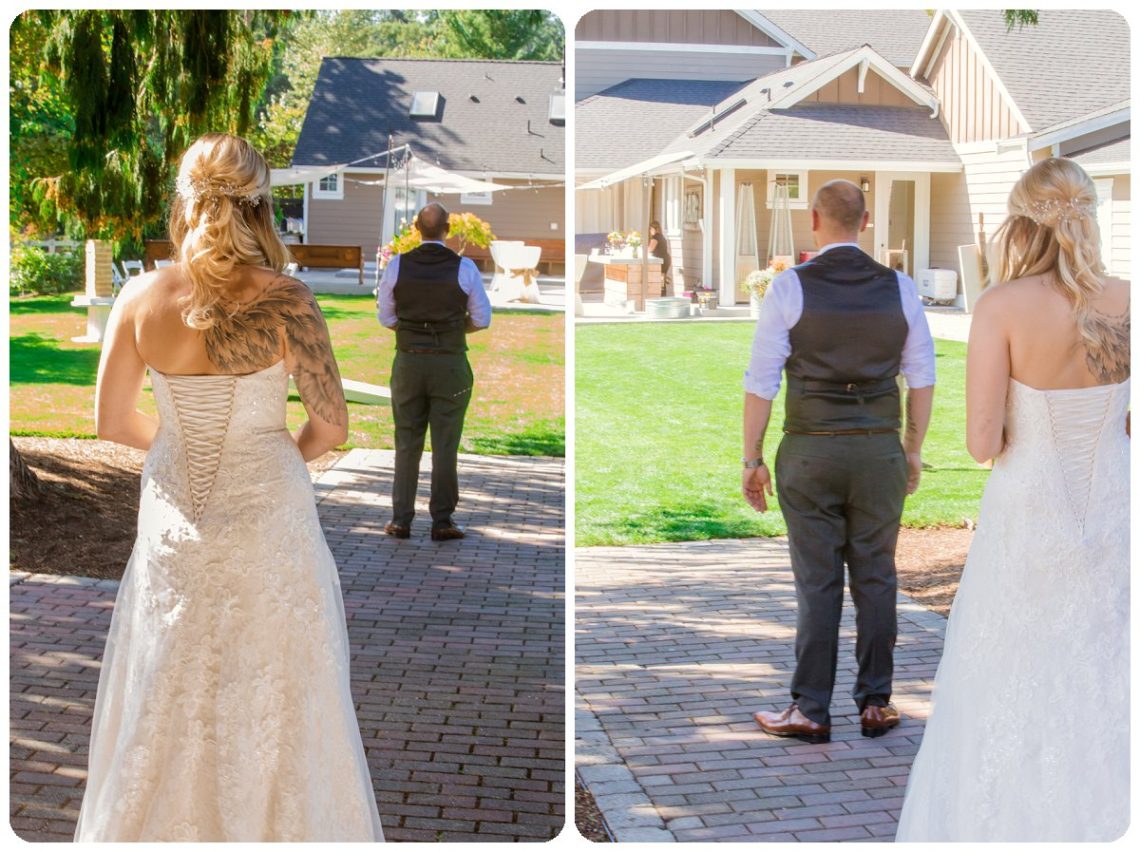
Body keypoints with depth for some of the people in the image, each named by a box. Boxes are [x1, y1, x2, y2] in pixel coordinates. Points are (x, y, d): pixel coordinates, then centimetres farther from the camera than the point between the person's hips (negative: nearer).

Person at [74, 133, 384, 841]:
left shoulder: (141, 297, -8)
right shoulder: (286, 301, -16)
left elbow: (112, 423, 1)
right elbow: (331, 429, -9)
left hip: (175, 525, 3)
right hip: (268, 518, -3)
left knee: (167, 706, 17)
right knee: (274, 705, 12)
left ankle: (161, 826, 32)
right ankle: (277, 822, 23)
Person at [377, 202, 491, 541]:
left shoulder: (397, 266, -4)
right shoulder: (465, 268, -8)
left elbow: (386, 318, 6)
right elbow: (481, 320, 1)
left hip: (408, 362, 2)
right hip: (450, 366, -2)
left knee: (407, 443, 11)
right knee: (445, 445, 4)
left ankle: (401, 520, 13)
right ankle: (442, 522, 7)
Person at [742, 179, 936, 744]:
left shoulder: (789, 287, -6)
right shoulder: (899, 288, 3)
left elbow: (761, 383, -6)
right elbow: (922, 377, 7)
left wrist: (753, 458, 1)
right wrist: (915, 449, 17)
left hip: (810, 451, -2)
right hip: (880, 450, 2)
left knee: (816, 582, 3)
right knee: (876, 578, 10)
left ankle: (811, 712, 10)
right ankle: (875, 704, 17)